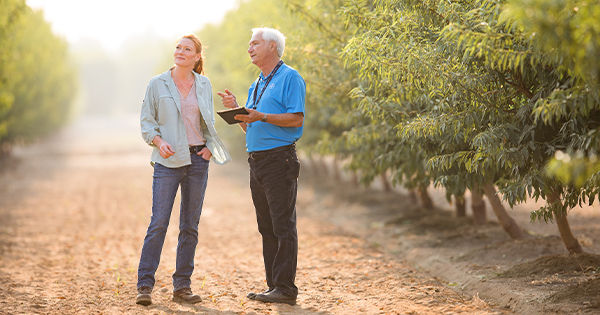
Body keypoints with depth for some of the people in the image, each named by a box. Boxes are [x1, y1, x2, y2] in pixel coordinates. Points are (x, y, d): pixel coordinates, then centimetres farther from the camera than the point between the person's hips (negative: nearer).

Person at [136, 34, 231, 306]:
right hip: (168, 161, -3)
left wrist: (210, 147, 3)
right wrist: (159, 142, -14)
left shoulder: (204, 85, 10)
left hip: (197, 160, 3)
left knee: (190, 225, 4)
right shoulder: (157, 84, 2)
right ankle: (144, 286, -5)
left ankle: (182, 286, 11)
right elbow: (146, 121, 3)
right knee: (158, 223, -10)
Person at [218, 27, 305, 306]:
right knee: (267, 227, 9)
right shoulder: (256, 86, 22)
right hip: (257, 162, 9)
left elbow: (296, 119, -14)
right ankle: (273, 286, 14)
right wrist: (236, 109, 7)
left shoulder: (289, 78, -4)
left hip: (279, 160, -9)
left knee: (283, 226, -8)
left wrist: (261, 117, -21)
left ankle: (285, 287, -7)